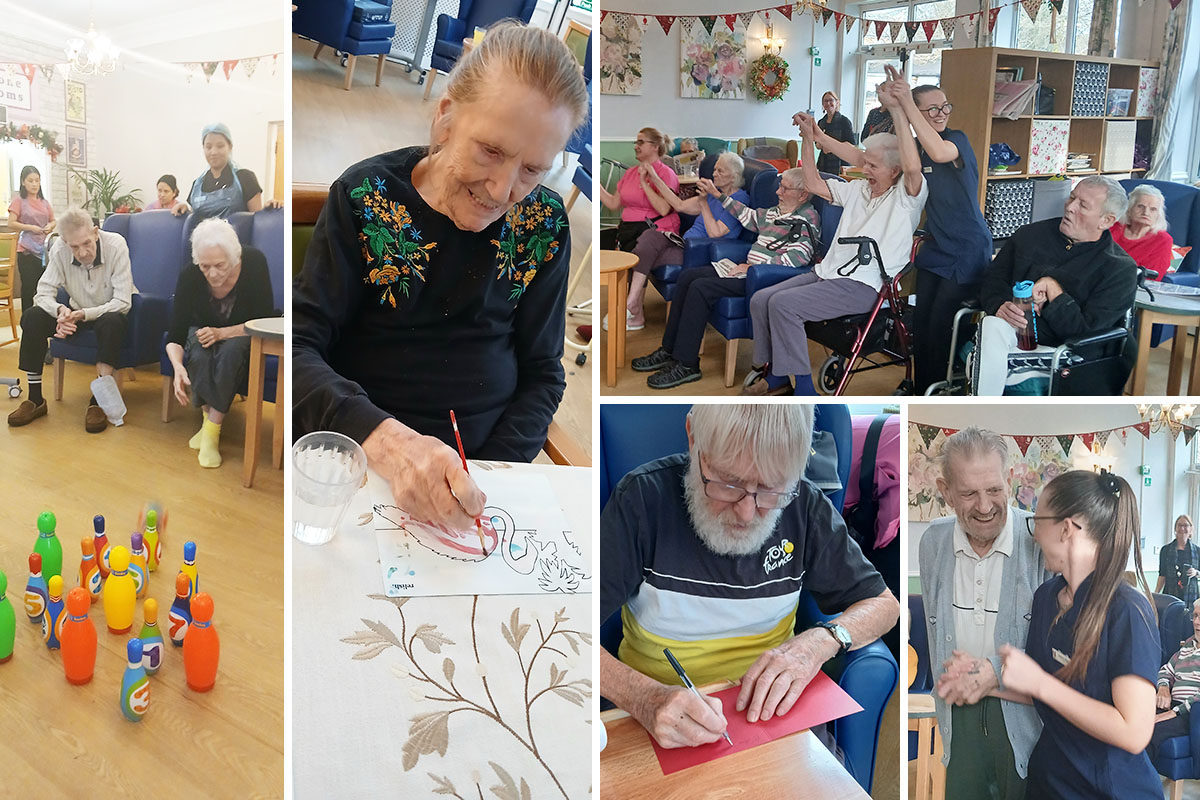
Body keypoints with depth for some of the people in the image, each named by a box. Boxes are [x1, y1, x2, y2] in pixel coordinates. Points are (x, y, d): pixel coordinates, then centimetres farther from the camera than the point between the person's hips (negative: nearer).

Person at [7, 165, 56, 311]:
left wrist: (50, 226, -1)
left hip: (44, 249, 4)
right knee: (28, 288, -2)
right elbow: (11, 224, -7)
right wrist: (31, 228, -14)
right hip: (27, 251, -4)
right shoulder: (19, 200, -2)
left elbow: (53, 221, 21)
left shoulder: (44, 201, 12)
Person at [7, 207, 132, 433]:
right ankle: (35, 399, -11)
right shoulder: (60, 249, -16)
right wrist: (60, 310, -36)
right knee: (31, 317, -20)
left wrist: (84, 314, -37)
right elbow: (43, 292, -14)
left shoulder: (115, 245, -25)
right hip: (77, 312, 4)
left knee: (112, 322, -39)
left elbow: (123, 302, -26)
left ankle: (98, 400, -29)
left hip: (108, 313, -4)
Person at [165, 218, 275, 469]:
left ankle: (212, 430, -30)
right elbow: (175, 335, -22)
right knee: (199, 354, -33)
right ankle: (209, 418, -19)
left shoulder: (254, 263, -27)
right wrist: (177, 366, -42)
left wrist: (222, 333, -31)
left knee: (232, 350, -35)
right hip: (203, 331, 1)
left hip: (242, 335, -1)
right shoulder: (189, 276, -24)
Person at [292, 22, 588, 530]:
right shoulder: (365, 196, -5)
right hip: (358, 464, -1)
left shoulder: (543, 224, 0)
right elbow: (299, 348, -10)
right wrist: (383, 438, -29)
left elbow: (542, 375, 6)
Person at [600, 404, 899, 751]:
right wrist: (644, 698, -36)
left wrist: (821, 641, -14)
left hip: (771, 706, 3)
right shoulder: (643, 498, -15)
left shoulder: (804, 506, -5)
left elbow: (884, 604, 6)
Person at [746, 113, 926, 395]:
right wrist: (808, 138, 18)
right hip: (825, 272, 9)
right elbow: (814, 184, 25)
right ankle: (775, 379, 4)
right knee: (761, 300, -6)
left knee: (783, 304, -25)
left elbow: (913, 167, -27)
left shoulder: (905, 196, -5)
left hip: (863, 285, -9)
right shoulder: (858, 189, 19)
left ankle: (804, 390, -16)